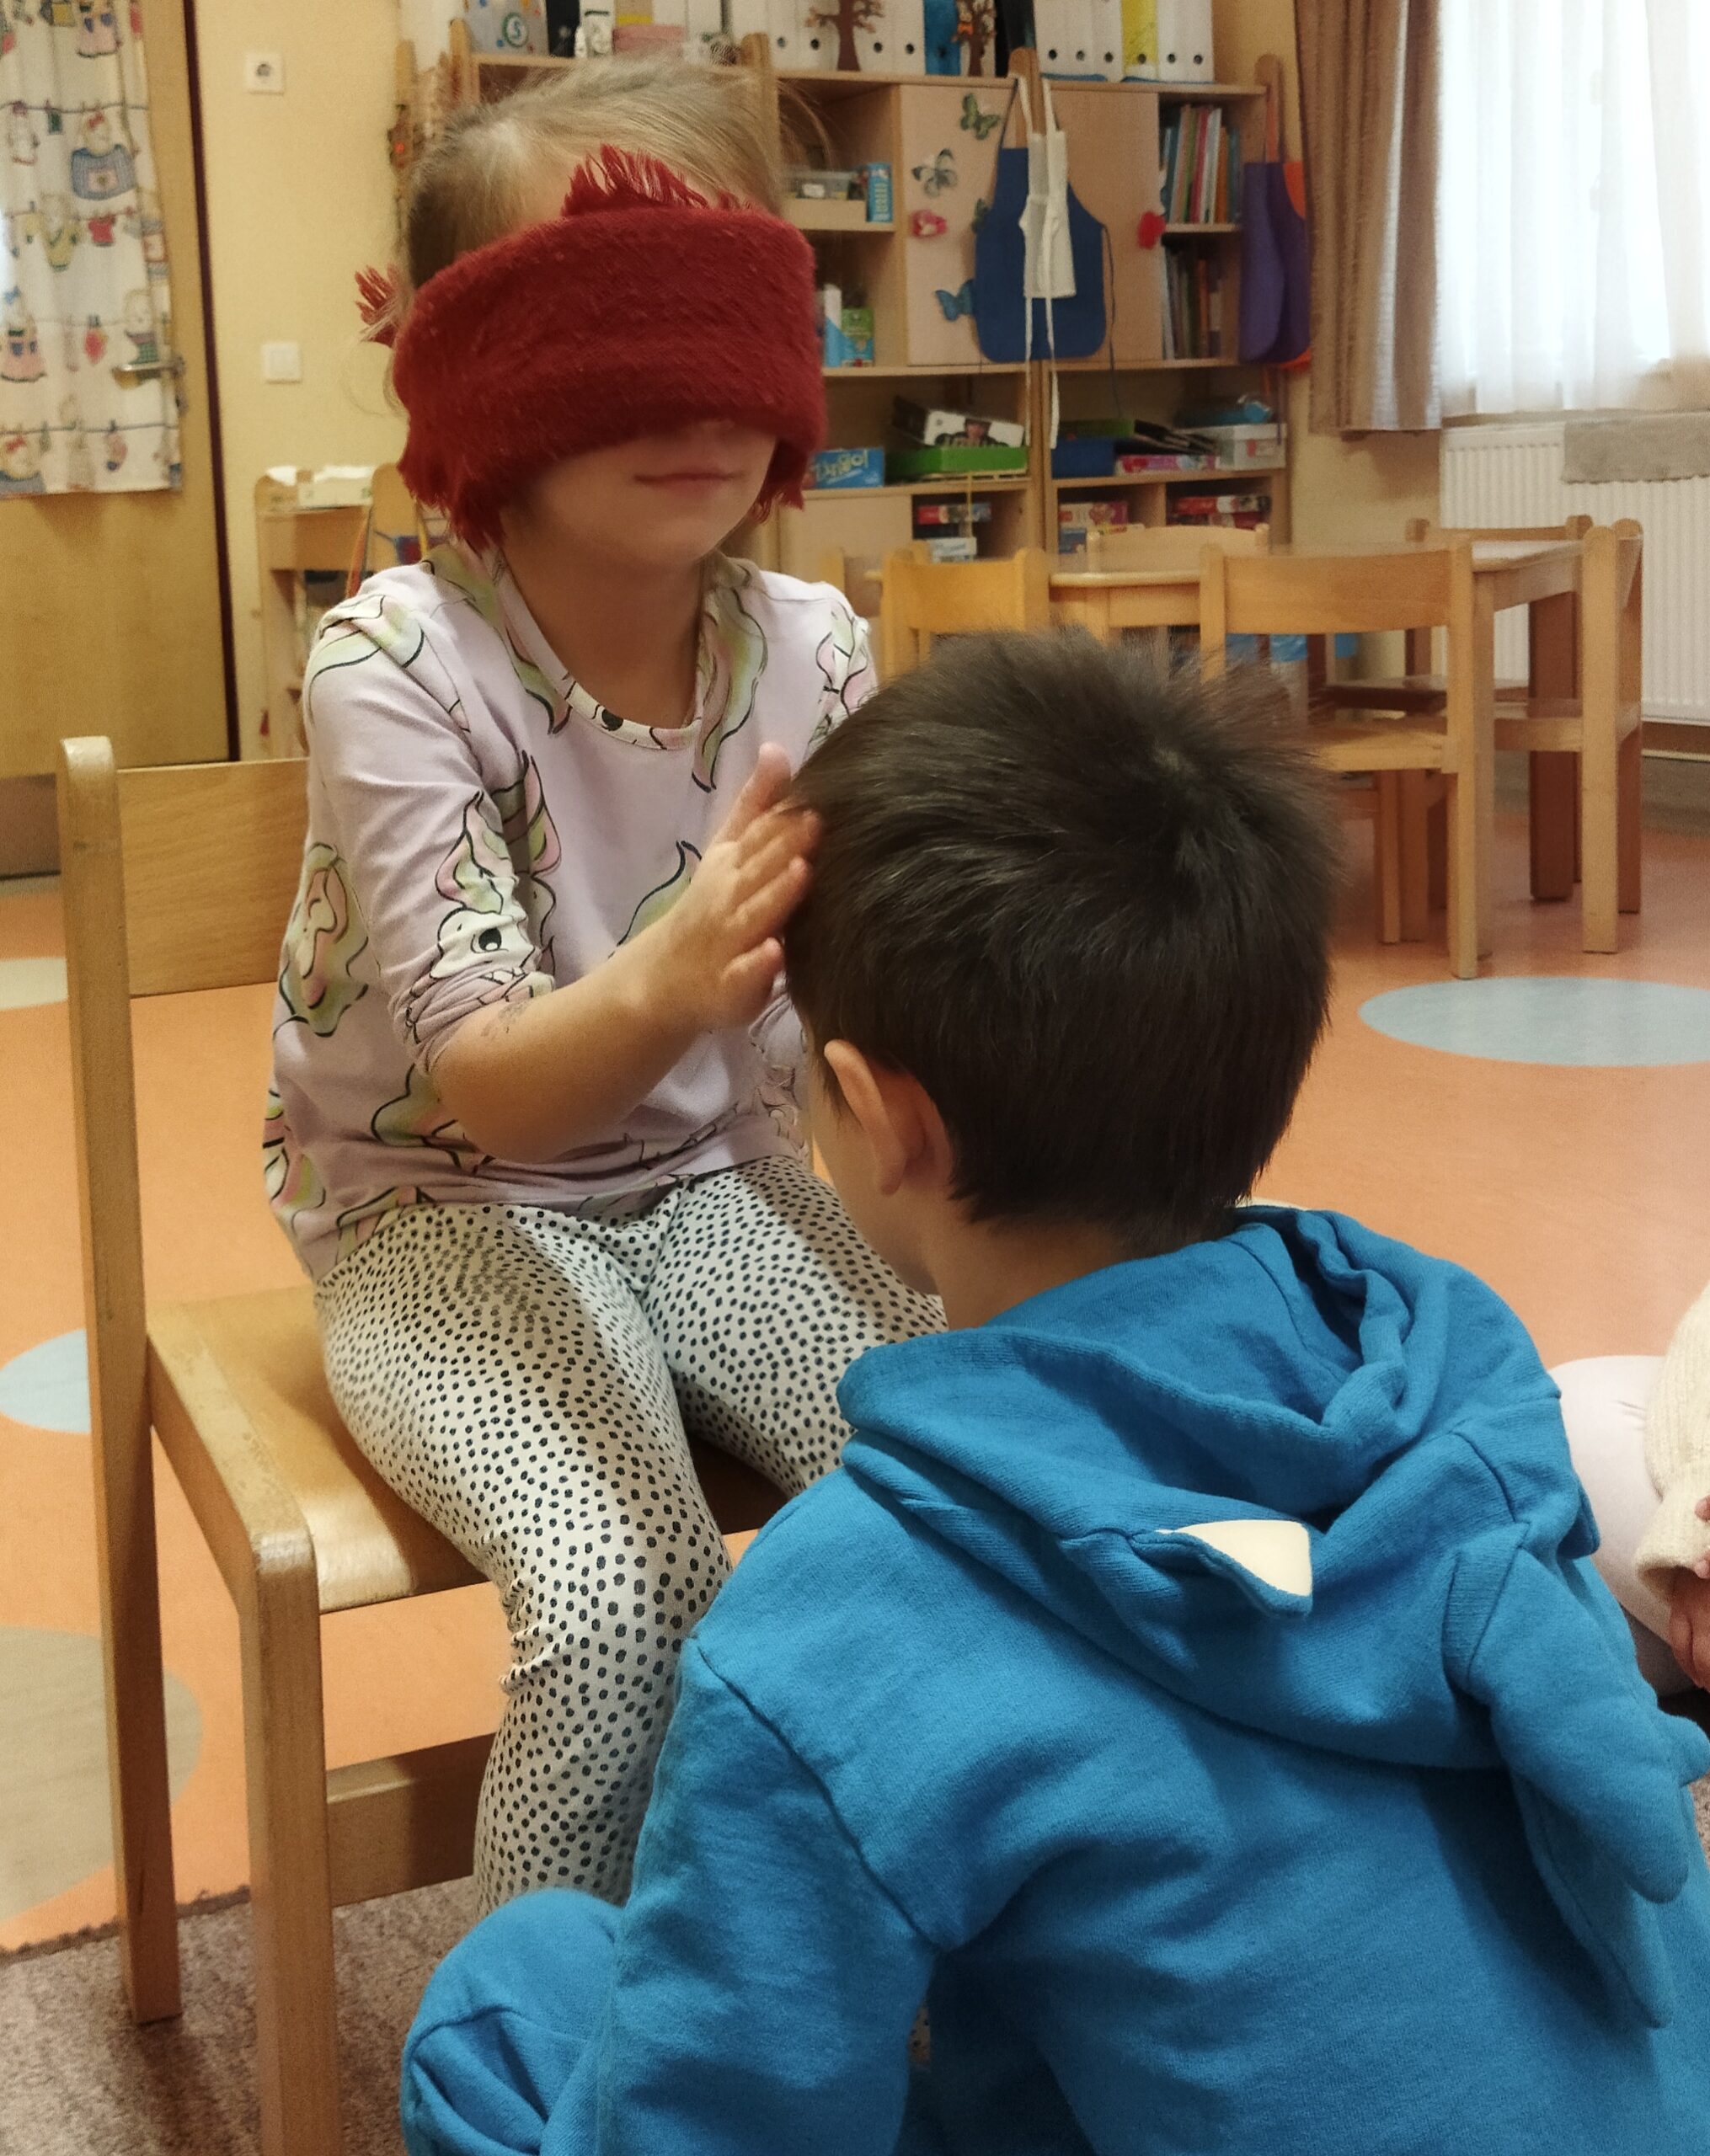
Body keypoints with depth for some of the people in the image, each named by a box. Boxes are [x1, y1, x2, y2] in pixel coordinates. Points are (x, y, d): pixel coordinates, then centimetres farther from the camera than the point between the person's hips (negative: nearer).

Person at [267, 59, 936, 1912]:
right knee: (626, 1591, -28)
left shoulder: (811, 649, -7)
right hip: (447, 1212, -4)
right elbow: (488, 1087, -23)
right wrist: (660, 988, -46)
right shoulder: (396, 666, -20)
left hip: (712, 1183, 4)